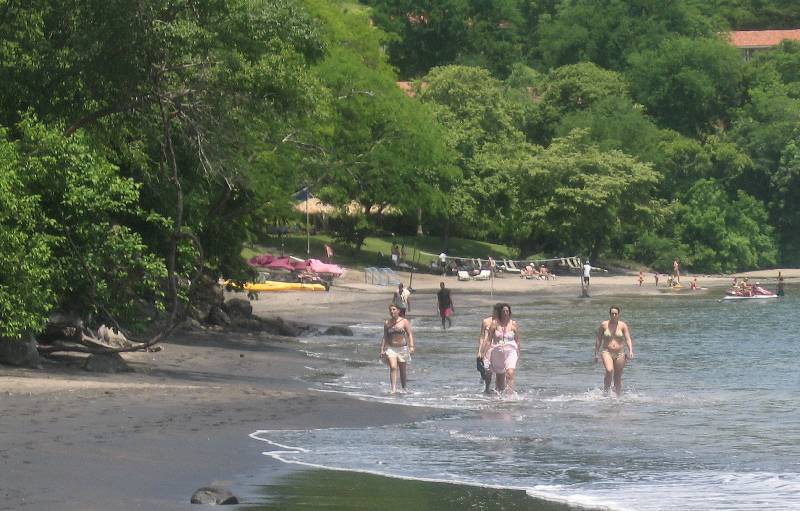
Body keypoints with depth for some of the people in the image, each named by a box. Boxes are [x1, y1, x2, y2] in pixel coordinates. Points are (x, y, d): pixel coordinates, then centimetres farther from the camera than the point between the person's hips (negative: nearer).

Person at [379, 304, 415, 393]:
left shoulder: (404, 321, -1)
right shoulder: (387, 323, 7)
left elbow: (410, 334, -6)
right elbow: (385, 337, 12)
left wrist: (411, 346, -19)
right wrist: (382, 350, 8)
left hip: (402, 348, -1)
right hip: (391, 348, 1)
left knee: (402, 370, 9)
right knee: (393, 367, -18)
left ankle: (404, 388, 26)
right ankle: (393, 389, -26)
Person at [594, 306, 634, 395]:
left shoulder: (623, 325, 1)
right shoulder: (604, 325, 1)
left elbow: (628, 339, -4)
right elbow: (598, 339, 8)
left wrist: (630, 351, -18)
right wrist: (596, 353, 7)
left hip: (619, 353, 1)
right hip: (607, 352, -1)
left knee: (618, 377, 6)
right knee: (609, 371, -26)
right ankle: (605, 392, -16)